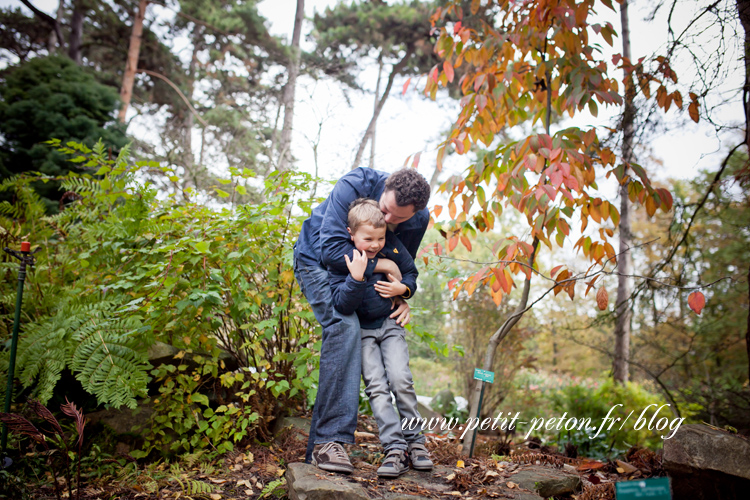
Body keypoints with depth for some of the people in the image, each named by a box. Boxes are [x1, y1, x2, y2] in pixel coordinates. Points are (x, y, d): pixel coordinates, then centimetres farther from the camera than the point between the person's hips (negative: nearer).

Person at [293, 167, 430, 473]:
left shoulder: (419, 220, -16)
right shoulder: (355, 186, -32)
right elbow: (331, 250, -36)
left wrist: (402, 298, -17)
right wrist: (383, 265, -30)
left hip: (361, 275, 6)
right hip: (316, 261, -6)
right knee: (343, 326, -28)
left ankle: (319, 446, 14)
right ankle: (330, 440, -28)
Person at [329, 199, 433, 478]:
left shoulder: (392, 247, -7)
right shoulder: (342, 259, -15)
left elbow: (411, 272, 11)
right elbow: (343, 304, -21)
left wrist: (403, 288, -11)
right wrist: (356, 277, -36)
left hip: (390, 324, 2)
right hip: (361, 330, -1)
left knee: (400, 380, -11)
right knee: (376, 386, -12)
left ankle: (415, 442, 4)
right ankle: (395, 449, -10)